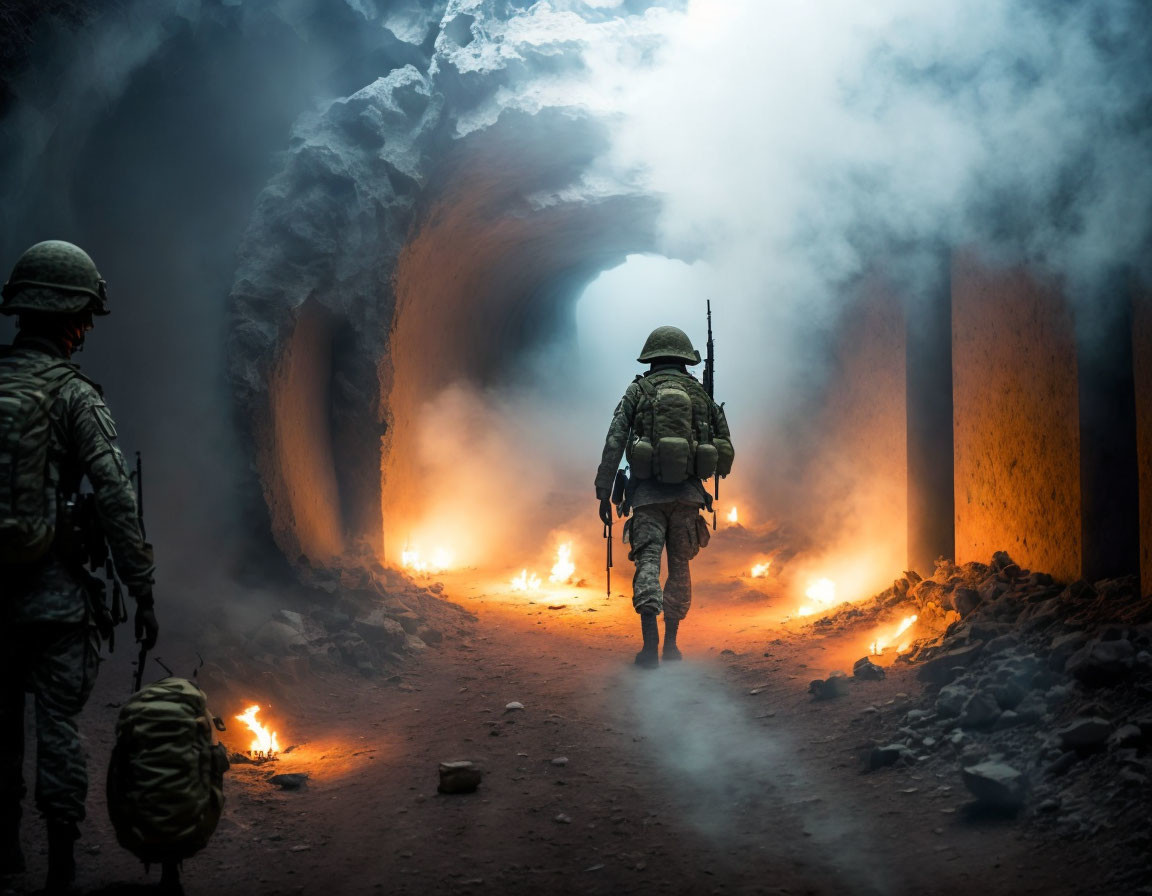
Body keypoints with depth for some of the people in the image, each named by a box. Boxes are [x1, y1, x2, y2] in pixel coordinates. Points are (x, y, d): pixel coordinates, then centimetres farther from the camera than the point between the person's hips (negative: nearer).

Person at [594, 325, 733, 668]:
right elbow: (725, 451, 8)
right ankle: (671, 643, 15)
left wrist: (603, 492, -2)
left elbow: (614, 443, -4)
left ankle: (650, 640, -23)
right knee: (679, 568, 13)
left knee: (648, 562, -5)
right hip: (687, 494, 2)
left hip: (647, 493, -2)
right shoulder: (701, 395, 10)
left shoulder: (637, 391, 5)